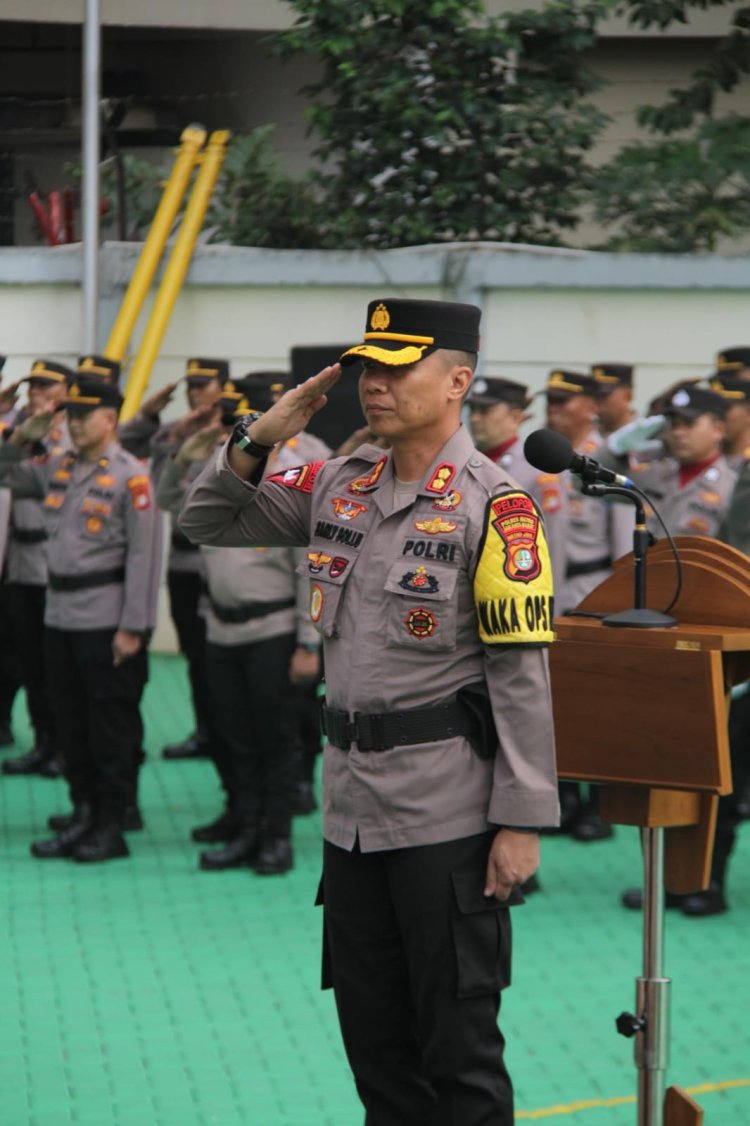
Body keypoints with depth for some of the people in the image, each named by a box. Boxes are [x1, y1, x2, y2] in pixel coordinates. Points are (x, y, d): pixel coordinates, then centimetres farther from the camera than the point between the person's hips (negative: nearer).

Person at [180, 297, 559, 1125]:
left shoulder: (494, 506, -11)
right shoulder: (337, 487, 8)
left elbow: (523, 674, -13)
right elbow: (206, 521, 15)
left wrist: (521, 821, -15)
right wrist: (260, 436, -2)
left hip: (447, 813, -6)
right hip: (351, 802, 7)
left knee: (457, 1037, 2)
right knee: (371, 1030, 15)